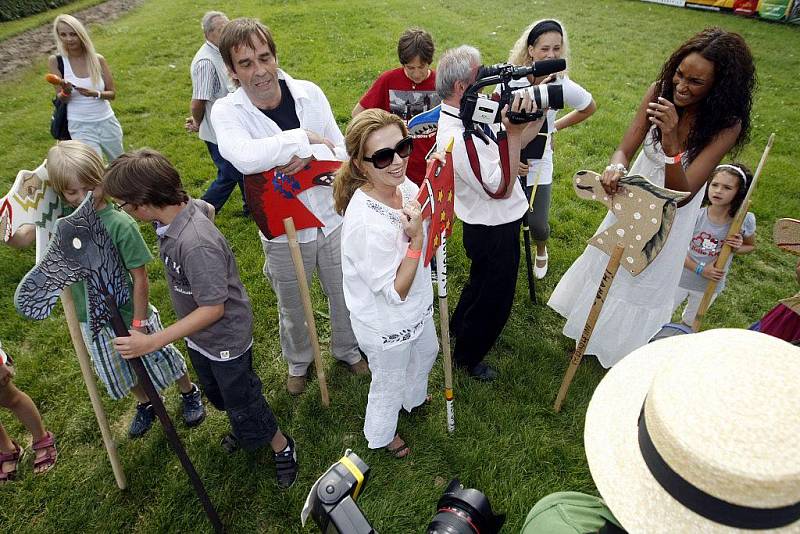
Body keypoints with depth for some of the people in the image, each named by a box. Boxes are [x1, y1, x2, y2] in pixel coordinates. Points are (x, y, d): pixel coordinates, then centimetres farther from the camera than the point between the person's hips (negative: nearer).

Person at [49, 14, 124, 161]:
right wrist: (66, 92, -27)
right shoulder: (55, 61, -7)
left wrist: (96, 94, -22)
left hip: (107, 122, 2)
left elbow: (112, 93, -1)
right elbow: (61, 98, -4)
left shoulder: (98, 59, -4)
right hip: (80, 126, -2)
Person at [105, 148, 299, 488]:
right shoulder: (181, 206, -14)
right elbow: (206, 206, 10)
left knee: (241, 404, 11)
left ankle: (282, 447, 37)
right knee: (218, 396, 30)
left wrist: (152, 342, -30)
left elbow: (213, 308, -33)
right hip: (198, 336, 9)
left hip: (226, 339, -9)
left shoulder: (196, 244, -39)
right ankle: (244, 429, 58)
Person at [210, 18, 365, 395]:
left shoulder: (309, 93, -8)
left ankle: (346, 349, 52)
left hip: (332, 218, 2)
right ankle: (298, 361, 52)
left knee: (343, 297, 22)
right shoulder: (226, 111, -15)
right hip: (284, 233, -2)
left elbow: (342, 152, -6)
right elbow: (245, 157, -37)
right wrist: (306, 137, -28)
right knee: (292, 309, 21)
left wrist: (308, 157, -27)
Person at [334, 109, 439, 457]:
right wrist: (416, 239, -35)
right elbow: (395, 293, -28)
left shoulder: (406, 186, -15)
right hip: (387, 326, -7)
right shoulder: (366, 223, -39)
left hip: (416, 305, 8)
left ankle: (413, 397, 70)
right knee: (389, 383, 22)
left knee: (427, 352, 35)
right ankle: (381, 435, 56)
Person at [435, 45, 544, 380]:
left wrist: (533, 124, -9)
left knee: (480, 281, 32)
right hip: (494, 231, -10)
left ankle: (458, 328, 57)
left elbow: (503, 150, 5)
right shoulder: (457, 138, -32)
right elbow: (501, 188, -31)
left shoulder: (468, 115, -1)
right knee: (495, 299, 12)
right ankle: (467, 357, 35)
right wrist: (514, 133, -32)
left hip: (489, 224, 10)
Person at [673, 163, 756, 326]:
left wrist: (737, 248, -17)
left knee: (689, 323, 24)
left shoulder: (744, 221, -15)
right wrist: (700, 269, -23)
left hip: (711, 286, 2)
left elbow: (751, 246, 6)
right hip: (681, 280, -2)